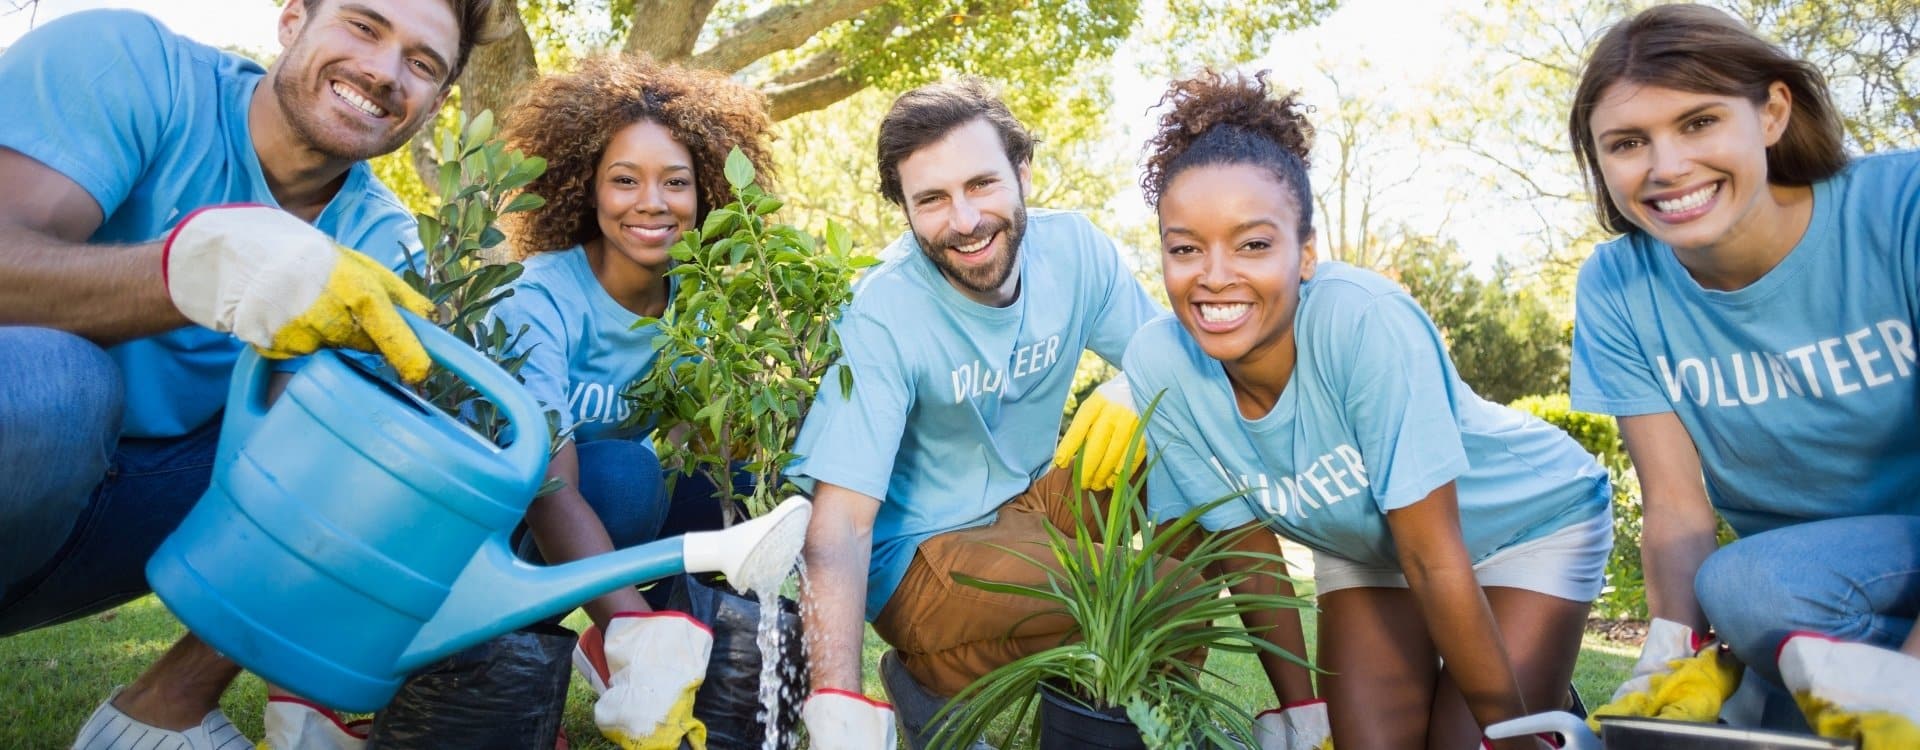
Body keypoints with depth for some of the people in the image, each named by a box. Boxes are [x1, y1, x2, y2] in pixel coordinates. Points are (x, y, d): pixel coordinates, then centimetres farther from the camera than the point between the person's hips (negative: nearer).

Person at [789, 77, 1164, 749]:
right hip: (921, 556, -6)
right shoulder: (881, 317, -23)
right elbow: (841, 523, -28)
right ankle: (931, 680, -4)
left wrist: (1128, 398, -24)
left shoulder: (1073, 248, -9)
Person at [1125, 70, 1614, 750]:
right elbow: (1250, 549, -10)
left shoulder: (1367, 322, -37)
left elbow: (1435, 559, -29)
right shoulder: (1159, 363, -24)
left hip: (1530, 517, -3)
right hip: (1362, 541, 3)